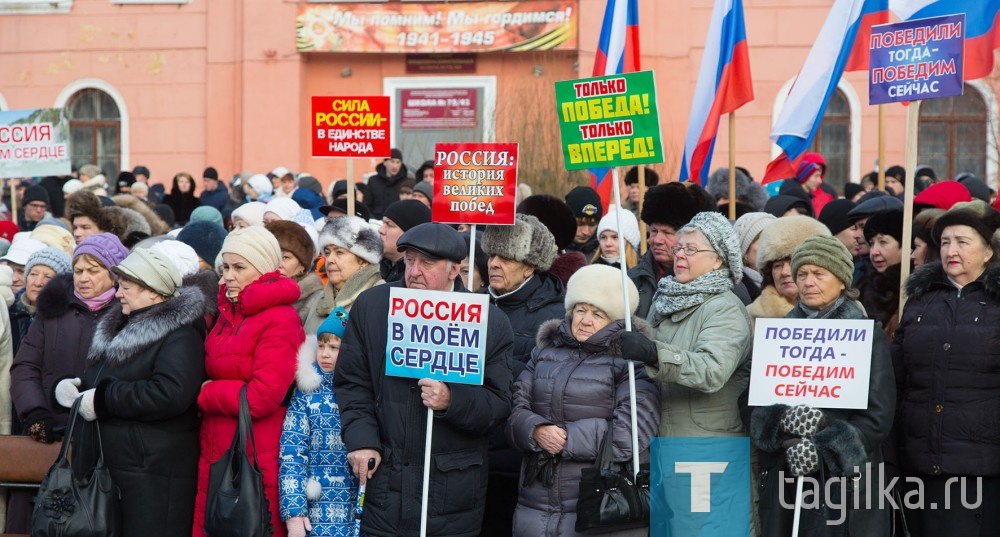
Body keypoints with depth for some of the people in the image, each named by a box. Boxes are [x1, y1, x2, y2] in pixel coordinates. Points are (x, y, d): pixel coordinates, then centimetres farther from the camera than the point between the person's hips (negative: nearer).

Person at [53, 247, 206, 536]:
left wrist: (103, 399, -18)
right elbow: (93, 381, 29)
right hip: (101, 468, 9)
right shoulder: (120, 327, 19)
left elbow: (170, 394, -27)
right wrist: (67, 387, 4)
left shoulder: (179, 336, -11)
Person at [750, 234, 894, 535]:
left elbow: (878, 415, -6)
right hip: (785, 479, 3)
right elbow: (759, 407, 4)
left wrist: (822, 450, -17)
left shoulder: (867, 337, 0)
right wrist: (789, 441, -16)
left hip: (847, 479, -3)